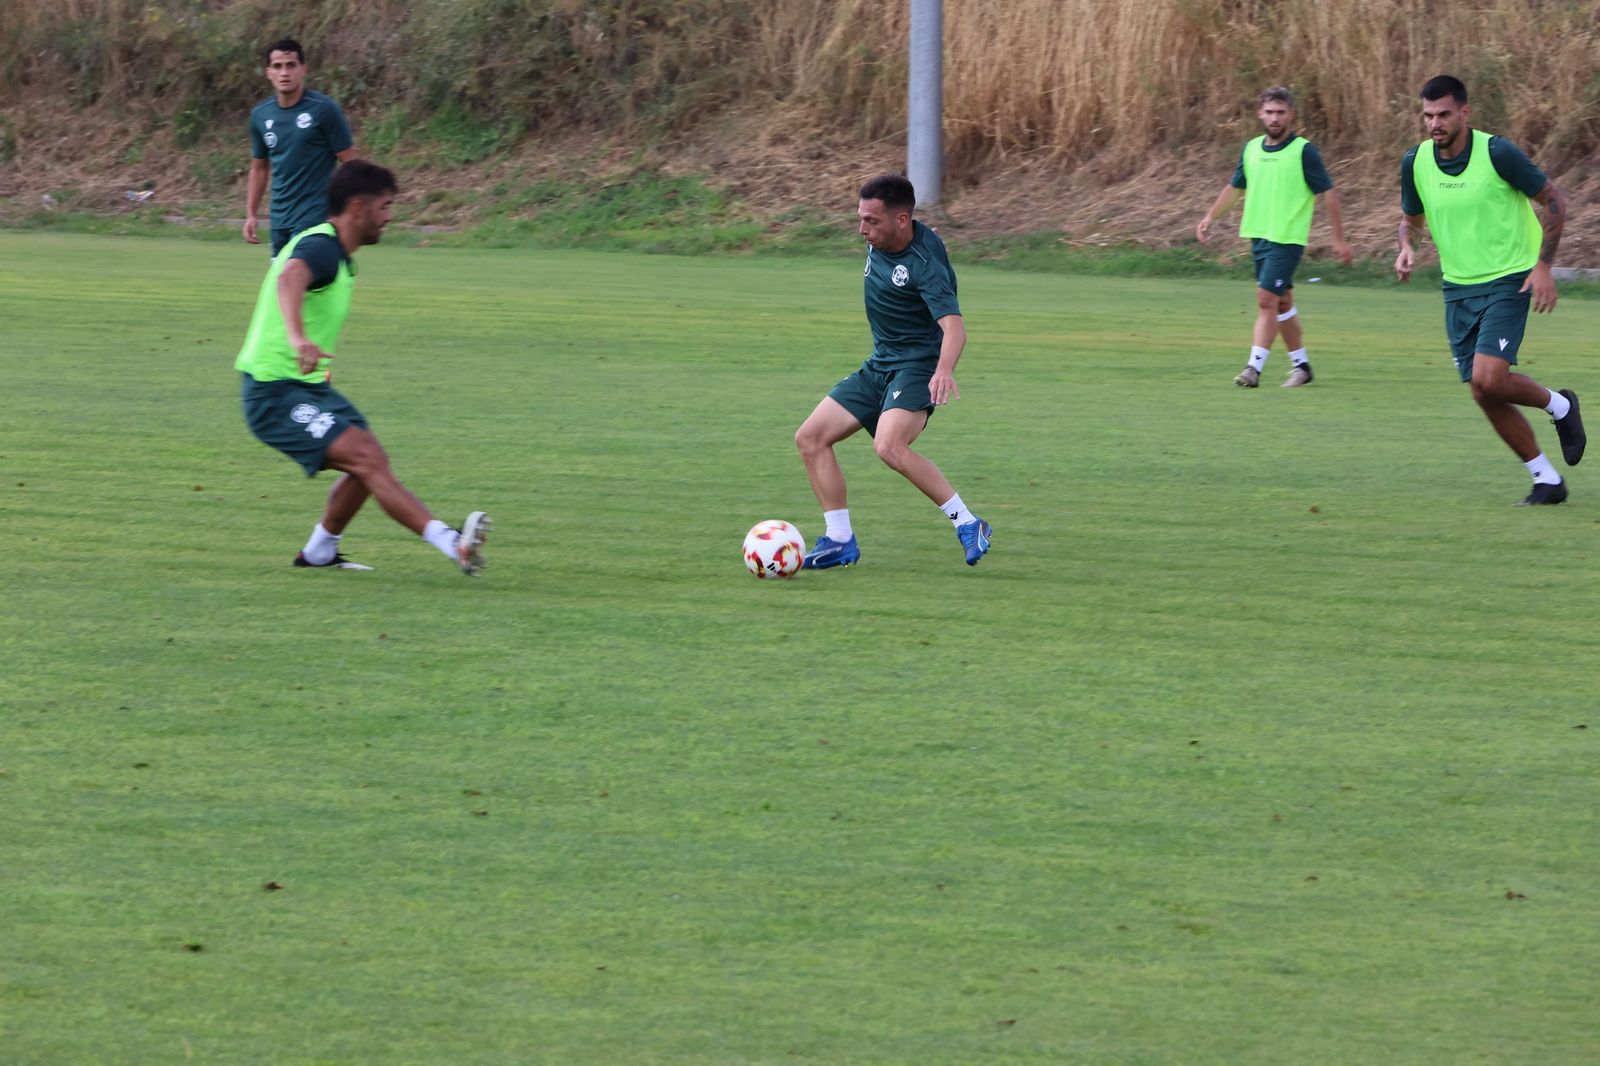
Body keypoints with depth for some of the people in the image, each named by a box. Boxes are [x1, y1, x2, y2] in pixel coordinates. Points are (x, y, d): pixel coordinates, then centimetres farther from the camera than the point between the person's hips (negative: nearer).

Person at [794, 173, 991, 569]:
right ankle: (840, 540, 7)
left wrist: (944, 371, -54)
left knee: (889, 446, -33)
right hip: (879, 366, 9)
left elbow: (954, 325, -35)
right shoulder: (878, 243, 1)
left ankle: (968, 524, -22)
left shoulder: (924, 265, -24)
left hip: (918, 367, -9)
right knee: (810, 437, 2)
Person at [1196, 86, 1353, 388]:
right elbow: (1235, 187, 21)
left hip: (1287, 238, -7)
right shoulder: (1251, 149, 8)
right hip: (1259, 235, 7)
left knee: (1267, 299, -15)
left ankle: (1254, 367, -17)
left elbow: (1328, 193, -7)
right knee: (1282, 302, 13)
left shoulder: (1304, 152, -10)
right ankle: (1301, 365, 24)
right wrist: (1210, 217, 11)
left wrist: (1338, 239, -8)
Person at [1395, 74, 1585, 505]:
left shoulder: (1497, 153, -17)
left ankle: (1559, 405, 9)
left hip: (1508, 280, -6)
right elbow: (1411, 217, 16)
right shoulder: (1415, 162, -2)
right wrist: (1406, 247, -7)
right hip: (1458, 288, 6)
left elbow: (1553, 199, -7)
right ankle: (1546, 479, 16)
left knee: (1488, 380, -21)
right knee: (1485, 394, 2)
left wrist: (1543, 265, -13)